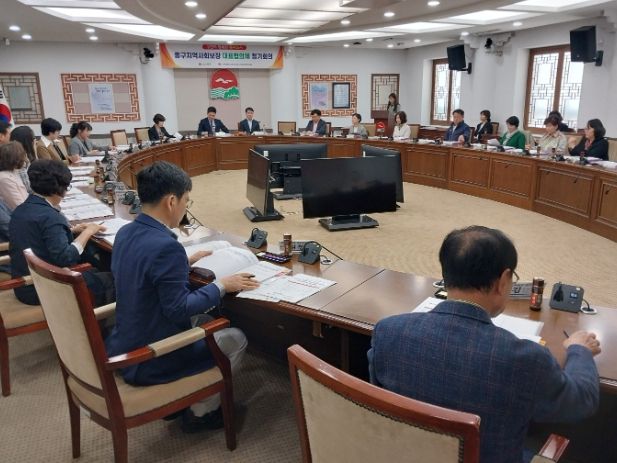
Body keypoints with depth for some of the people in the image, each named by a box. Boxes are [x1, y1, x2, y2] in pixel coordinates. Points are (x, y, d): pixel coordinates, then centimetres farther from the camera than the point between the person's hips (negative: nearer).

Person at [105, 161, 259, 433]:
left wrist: (185, 262, 16)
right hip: (148, 362, -9)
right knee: (236, 339, 9)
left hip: (121, 349, 9)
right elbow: (179, 309, -25)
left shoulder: (125, 233, -1)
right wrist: (221, 285, -14)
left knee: (200, 318, 30)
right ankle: (201, 413, 21)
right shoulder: (166, 246, -29)